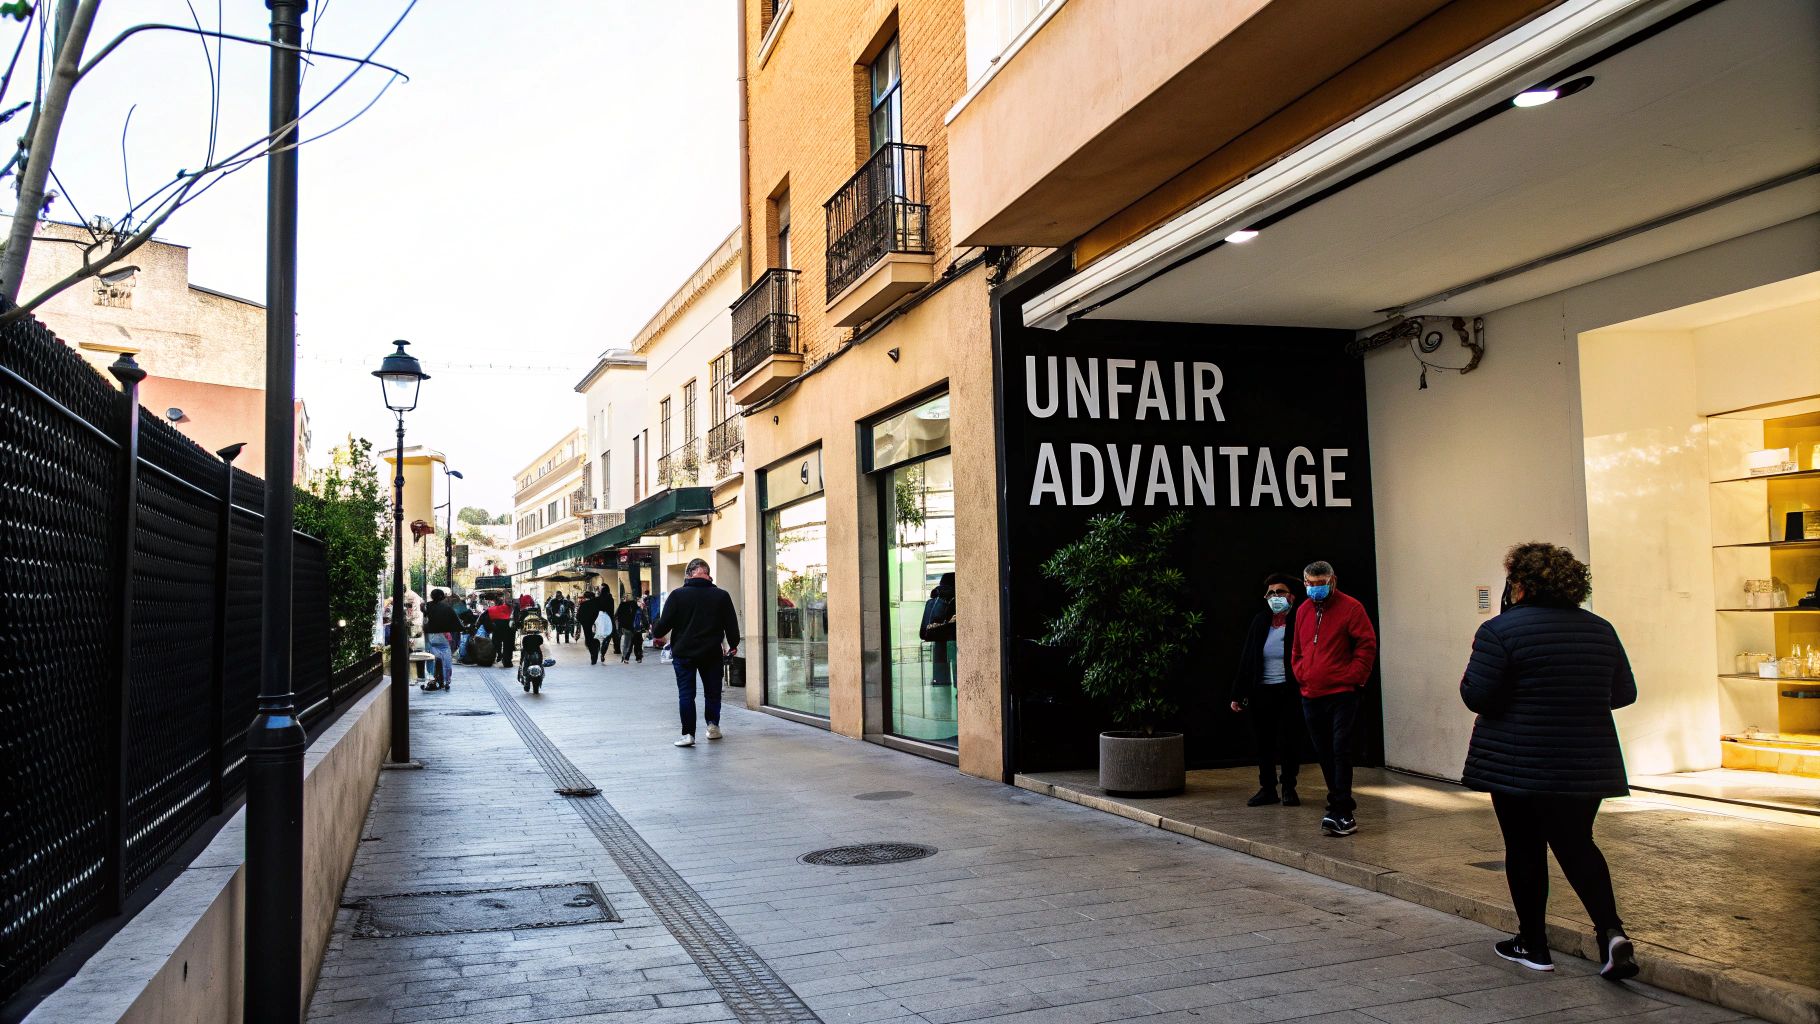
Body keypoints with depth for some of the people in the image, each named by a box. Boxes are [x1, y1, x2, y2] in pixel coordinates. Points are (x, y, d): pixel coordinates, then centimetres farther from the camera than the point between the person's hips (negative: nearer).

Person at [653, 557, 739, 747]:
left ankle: (688, 733, -3)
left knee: (686, 694, 2)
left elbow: (664, 625, -7)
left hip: (683, 653, -1)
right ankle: (713, 725, 17)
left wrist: (654, 631, 16)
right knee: (712, 690, 17)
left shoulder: (677, 595, -7)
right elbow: (732, 625, 2)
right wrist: (733, 645, 18)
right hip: (712, 653, 1)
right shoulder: (721, 596, -3)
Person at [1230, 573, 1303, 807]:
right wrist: (1238, 694, 7)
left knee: (1289, 742, 2)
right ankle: (1267, 788, 20)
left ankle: (1289, 788, 17)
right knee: (1263, 742, 9)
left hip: (1289, 693, -4)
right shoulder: (1260, 622, 9)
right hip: (1261, 693, 4)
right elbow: (1246, 659, 10)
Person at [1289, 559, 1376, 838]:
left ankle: (1339, 812, -11)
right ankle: (1343, 805, 21)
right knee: (1324, 754, 10)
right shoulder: (1303, 611, 14)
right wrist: (1301, 675, 9)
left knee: (1340, 751, -11)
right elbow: (1296, 650, 22)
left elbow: (1367, 645, -8)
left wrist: (1353, 677, -11)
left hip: (1342, 694, -6)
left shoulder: (1350, 607, -5)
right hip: (1311, 696, 7)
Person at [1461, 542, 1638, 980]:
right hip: (1587, 766, 4)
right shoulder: (1600, 630, 4)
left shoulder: (1500, 630, -14)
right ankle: (1612, 931, -3)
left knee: (1525, 851, 10)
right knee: (1578, 846, 15)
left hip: (1518, 766, -4)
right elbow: (1624, 693, 11)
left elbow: (1476, 696, -16)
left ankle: (1533, 945, 19)